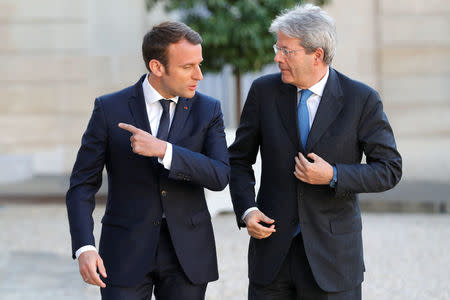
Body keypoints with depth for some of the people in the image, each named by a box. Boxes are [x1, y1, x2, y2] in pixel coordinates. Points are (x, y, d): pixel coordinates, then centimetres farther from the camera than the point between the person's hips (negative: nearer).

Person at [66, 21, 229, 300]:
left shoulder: (208, 110, 0)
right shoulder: (109, 109, -5)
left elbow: (220, 176, -13)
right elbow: (83, 185, -4)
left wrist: (162, 150, -25)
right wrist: (84, 247, -18)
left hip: (187, 253, 2)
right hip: (127, 249, -1)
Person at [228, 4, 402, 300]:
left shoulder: (362, 100, -6)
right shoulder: (264, 91, 1)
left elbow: (390, 169, -3)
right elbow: (239, 159, 10)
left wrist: (333, 175, -17)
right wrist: (246, 210, -6)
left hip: (333, 253, -2)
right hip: (272, 246, 2)